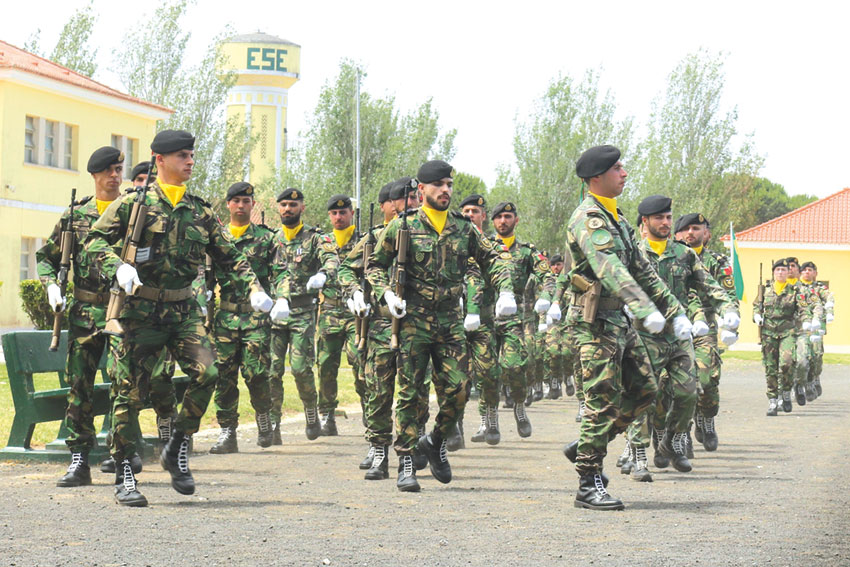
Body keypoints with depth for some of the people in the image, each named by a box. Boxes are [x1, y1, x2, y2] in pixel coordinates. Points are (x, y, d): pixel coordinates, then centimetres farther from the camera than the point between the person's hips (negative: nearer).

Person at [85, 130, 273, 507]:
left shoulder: (200, 211, 12)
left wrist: (253, 291, 1)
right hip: (142, 309, -3)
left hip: (184, 309, 3)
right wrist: (118, 267, -23)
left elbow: (229, 258, 15)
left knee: (207, 372, -17)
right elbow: (95, 239, -4)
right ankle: (124, 477, 9)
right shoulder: (134, 204, 0)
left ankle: (177, 449, 3)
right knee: (131, 391, -2)